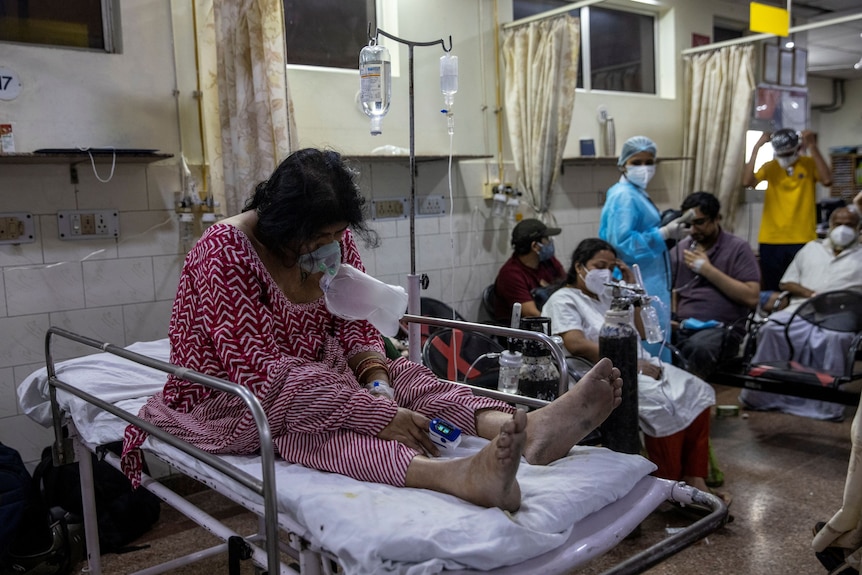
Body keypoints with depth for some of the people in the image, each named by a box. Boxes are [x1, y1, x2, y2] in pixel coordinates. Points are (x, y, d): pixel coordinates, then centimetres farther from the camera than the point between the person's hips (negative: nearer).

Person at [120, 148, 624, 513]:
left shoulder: (335, 241, -4)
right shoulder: (223, 255, -25)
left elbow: (358, 324, 2)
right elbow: (261, 372, -32)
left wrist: (373, 369, -23)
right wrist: (379, 415, -37)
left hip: (311, 375, 6)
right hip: (226, 398, -6)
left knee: (397, 374, -20)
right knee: (307, 411, -37)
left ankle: (525, 429, -44)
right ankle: (461, 476, -61)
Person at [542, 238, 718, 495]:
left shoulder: (606, 297, 22)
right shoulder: (563, 300, -2)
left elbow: (639, 334, 23)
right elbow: (577, 344, -18)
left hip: (640, 365, 9)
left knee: (697, 394, -8)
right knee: (664, 404, -28)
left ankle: (694, 478, -8)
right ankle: (670, 485, -15)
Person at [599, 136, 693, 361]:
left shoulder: (637, 194, 16)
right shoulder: (624, 197, -15)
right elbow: (621, 244, -25)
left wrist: (666, 231, 13)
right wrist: (664, 234, -21)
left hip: (648, 285, 11)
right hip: (639, 289, -11)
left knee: (654, 344, 14)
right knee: (650, 353, -6)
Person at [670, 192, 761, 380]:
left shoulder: (738, 248, 3)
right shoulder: (680, 249, 16)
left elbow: (751, 298, -6)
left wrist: (707, 270, -7)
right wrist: (670, 318, -4)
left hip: (721, 327, -3)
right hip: (681, 326, 3)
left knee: (698, 347, -37)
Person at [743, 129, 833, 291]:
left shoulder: (810, 164, 3)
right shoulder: (770, 167, 5)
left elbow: (827, 180, -17)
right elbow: (747, 182, -13)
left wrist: (813, 148, -17)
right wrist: (756, 149, -13)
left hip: (802, 240, -1)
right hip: (770, 240, 1)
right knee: (772, 291, 7)